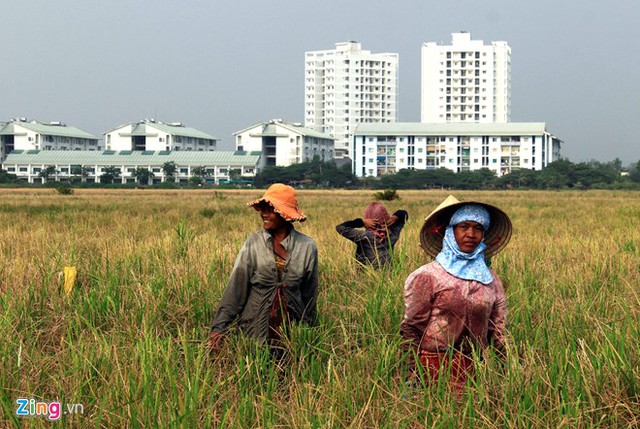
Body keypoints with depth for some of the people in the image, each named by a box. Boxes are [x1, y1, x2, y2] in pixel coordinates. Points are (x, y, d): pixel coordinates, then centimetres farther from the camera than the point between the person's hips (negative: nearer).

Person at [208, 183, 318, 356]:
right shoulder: (253, 242, -6)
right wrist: (219, 327, -14)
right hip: (255, 328, -1)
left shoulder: (307, 247, -4)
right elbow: (235, 286, -8)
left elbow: (309, 293, 7)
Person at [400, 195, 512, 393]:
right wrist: (414, 376, -11)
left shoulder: (491, 280, 9)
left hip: (474, 368, 4)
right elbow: (411, 328, -5)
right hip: (434, 367, -4)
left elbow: (498, 332, 13)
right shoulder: (427, 276, -5)